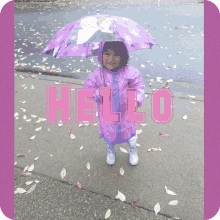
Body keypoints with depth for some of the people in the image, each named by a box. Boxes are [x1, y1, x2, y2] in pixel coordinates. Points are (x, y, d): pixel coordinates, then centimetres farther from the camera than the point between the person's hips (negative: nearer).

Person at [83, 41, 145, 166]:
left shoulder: (130, 72, -20)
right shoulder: (96, 75, -21)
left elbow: (139, 86, -7)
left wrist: (137, 100, -24)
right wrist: (98, 93, -34)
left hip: (126, 113, 0)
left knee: (130, 133, 24)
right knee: (109, 135, 25)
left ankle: (133, 150, 60)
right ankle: (111, 150, 62)